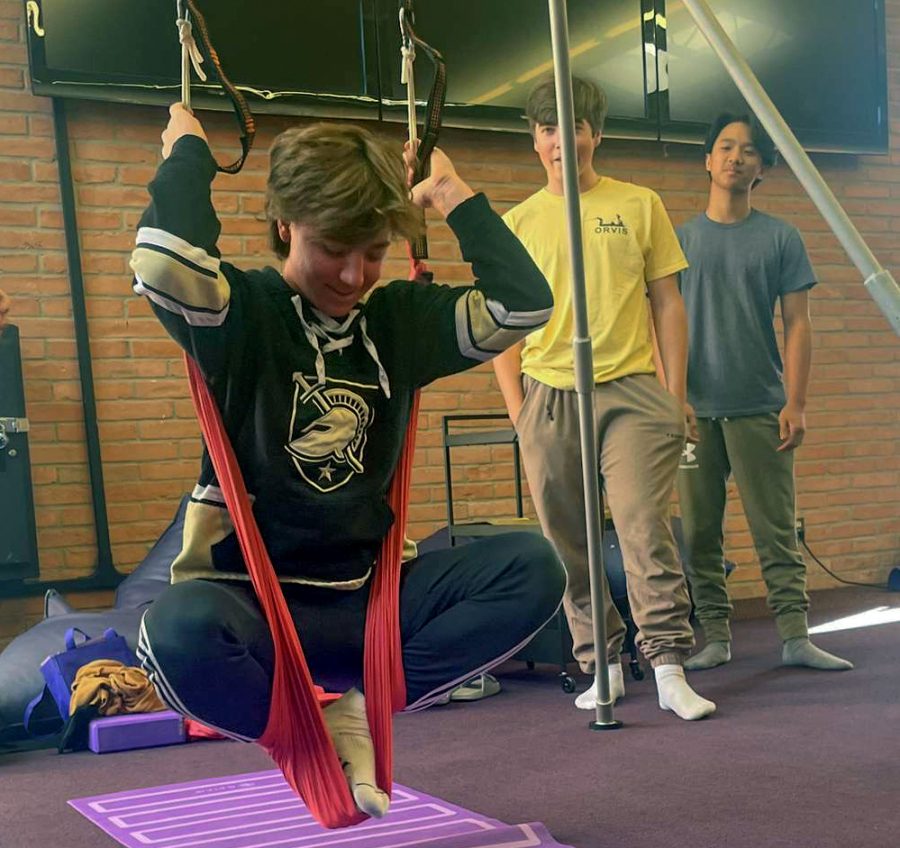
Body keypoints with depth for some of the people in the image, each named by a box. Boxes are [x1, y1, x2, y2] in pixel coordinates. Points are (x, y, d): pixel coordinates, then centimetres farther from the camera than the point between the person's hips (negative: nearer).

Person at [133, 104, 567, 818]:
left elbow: (523, 303, -1)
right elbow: (166, 263, -30)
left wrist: (452, 195, 5)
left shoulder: (399, 318, 8)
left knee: (533, 567, -16)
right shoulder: (242, 314, -8)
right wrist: (188, 152, -12)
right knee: (180, 630, -39)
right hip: (255, 601, -4)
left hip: (371, 596, 5)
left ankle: (358, 711, -7)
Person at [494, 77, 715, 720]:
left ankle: (670, 669, -8)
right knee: (569, 544, 4)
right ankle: (601, 665, 16)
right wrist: (517, 406, 3)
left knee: (645, 528, -12)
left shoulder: (640, 206, 9)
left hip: (631, 390, -2)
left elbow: (668, 304, 9)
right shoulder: (518, 222, 11)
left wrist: (676, 396, 3)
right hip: (549, 397, 2)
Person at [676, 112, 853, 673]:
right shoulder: (681, 239, 10)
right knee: (699, 532, 2)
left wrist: (796, 403, -5)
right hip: (694, 410, 1)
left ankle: (796, 637, 1)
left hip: (760, 408, -1)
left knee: (777, 530, -2)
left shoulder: (781, 238, 7)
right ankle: (716, 637, 9)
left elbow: (798, 324, 4)